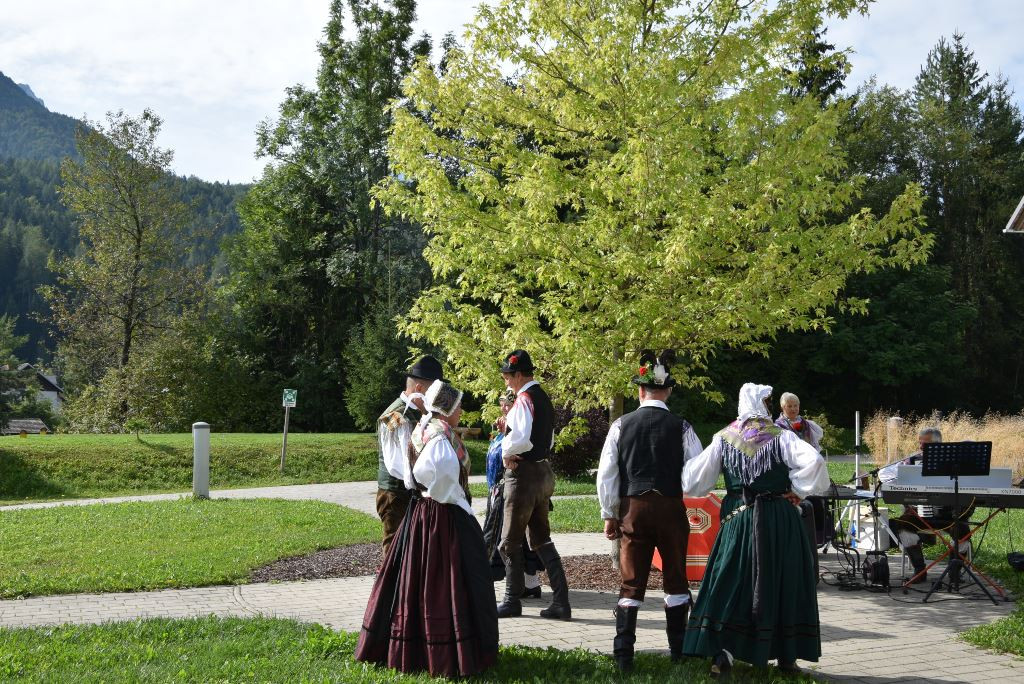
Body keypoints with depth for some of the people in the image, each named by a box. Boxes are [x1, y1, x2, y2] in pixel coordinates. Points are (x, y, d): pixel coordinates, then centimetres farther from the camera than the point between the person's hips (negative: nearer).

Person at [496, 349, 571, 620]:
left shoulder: (524, 399, -16)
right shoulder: (544, 398, 14)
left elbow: (521, 440, -28)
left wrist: (506, 452, -9)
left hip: (524, 475, -9)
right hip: (544, 471, 9)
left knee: (510, 542, 4)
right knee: (542, 540, 12)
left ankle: (512, 601, 14)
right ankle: (560, 602, 8)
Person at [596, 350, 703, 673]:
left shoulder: (621, 425, -1)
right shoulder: (681, 427, -4)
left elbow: (606, 475, 0)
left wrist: (609, 515, 9)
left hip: (633, 508, 1)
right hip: (671, 507, 0)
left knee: (631, 582, 6)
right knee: (675, 579, 15)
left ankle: (623, 656, 1)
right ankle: (678, 651, 20)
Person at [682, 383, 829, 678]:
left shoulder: (723, 439, 2)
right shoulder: (781, 436, -6)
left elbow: (694, 480, 3)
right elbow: (813, 460, -22)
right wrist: (798, 490, -9)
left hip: (738, 519, 2)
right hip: (779, 518, -2)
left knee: (730, 582, 6)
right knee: (783, 583, 9)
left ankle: (721, 653, 0)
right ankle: (786, 656, 14)